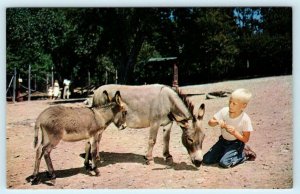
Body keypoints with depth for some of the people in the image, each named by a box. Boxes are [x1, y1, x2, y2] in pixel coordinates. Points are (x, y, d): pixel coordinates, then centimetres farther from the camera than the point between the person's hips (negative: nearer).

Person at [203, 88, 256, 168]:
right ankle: (225, 152, 17)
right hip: (223, 141, 4)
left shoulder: (245, 119, -20)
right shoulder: (224, 111, -12)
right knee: (206, 160, -5)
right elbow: (210, 122, -6)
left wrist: (234, 132, -28)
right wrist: (217, 122, -28)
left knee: (224, 163, -25)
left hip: (236, 144, -4)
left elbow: (245, 139, -13)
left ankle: (245, 154, 1)